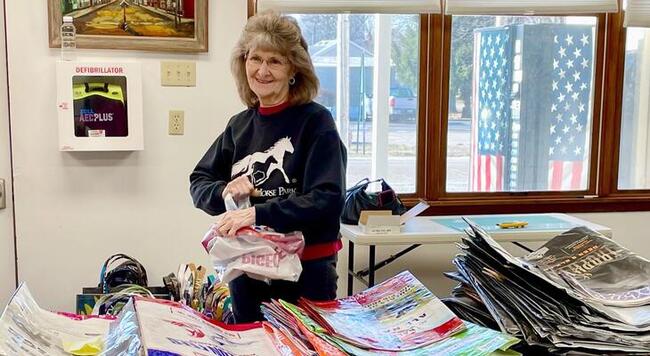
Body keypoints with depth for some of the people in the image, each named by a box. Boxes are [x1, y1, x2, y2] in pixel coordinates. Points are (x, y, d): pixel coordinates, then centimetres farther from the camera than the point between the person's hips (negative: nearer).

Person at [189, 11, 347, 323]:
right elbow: (198, 183, 9)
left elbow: (328, 200, -20)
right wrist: (225, 192, -12)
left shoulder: (315, 121, -12)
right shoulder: (239, 124, 4)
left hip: (305, 271, -5)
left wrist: (257, 213, -27)